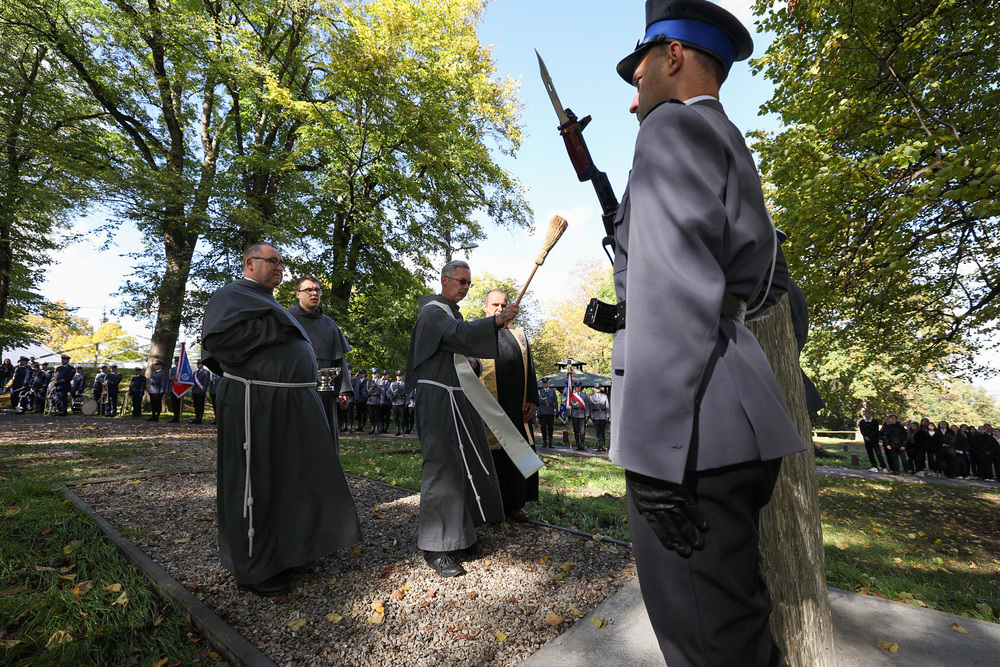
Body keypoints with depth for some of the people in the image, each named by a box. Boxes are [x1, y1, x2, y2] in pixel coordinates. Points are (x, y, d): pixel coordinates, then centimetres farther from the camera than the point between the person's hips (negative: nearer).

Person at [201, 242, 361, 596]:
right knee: (254, 484, 2)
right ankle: (252, 569, 17)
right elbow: (217, 337, -21)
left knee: (296, 477, 14)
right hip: (255, 404, -9)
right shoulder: (231, 295, -3)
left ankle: (287, 549, 31)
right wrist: (274, 330, -17)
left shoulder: (270, 303, 25)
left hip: (293, 406, 9)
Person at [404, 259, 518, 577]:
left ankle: (457, 531, 30)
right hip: (438, 399, -10)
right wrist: (496, 321, -43)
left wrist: (472, 364, 2)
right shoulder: (433, 312, -10)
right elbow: (460, 333, -31)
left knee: (463, 463, 14)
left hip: (457, 398, 10)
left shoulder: (454, 313, 20)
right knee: (442, 465, -10)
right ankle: (435, 548, -1)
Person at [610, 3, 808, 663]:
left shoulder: (675, 124, -3)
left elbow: (676, 286, -18)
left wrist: (653, 449, -20)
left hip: (697, 426, -10)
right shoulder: (734, 149, 26)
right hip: (740, 422, 10)